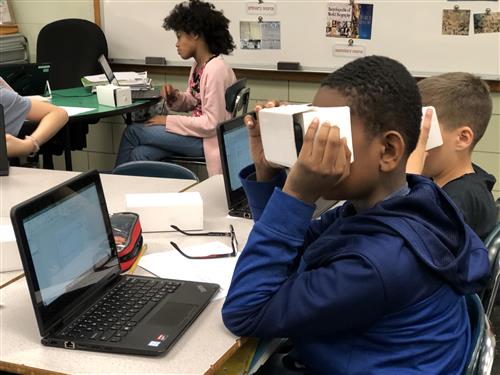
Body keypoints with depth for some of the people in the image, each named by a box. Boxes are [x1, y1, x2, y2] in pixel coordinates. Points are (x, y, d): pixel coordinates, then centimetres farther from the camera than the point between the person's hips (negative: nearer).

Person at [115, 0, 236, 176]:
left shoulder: (216, 70, -21)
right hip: (197, 129, 8)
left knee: (132, 132, -5)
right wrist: (175, 97, -3)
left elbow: (211, 123, -23)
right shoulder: (198, 65, 7)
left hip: (208, 139, -8)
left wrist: (169, 121, -15)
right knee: (139, 154, -10)